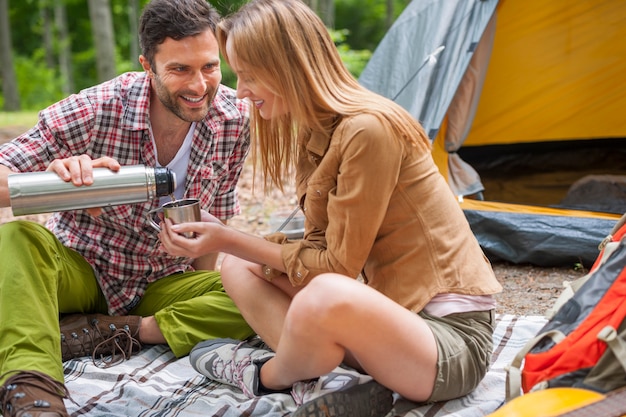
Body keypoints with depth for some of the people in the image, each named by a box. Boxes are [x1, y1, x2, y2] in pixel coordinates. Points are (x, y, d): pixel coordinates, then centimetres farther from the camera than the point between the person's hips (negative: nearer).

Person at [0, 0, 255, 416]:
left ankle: (117, 331, -22)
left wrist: (202, 307, -1)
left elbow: (215, 222, 1)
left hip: (162, 285, 2)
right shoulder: (95, 109, -19)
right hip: (78, 271, -1)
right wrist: (54, 182, -46)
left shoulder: (237, 119, -10)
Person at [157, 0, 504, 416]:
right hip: (392, 310, 9)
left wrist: (230, 239, -11)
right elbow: (320, 252, 7)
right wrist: (227, 241, -5)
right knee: (239, 268, 6)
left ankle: (266, 377, -5)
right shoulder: (316, 133, 8)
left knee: (327, 297, -38)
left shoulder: (369, 129, -20)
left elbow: (337, 267, -16)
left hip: (452, 335, -9)